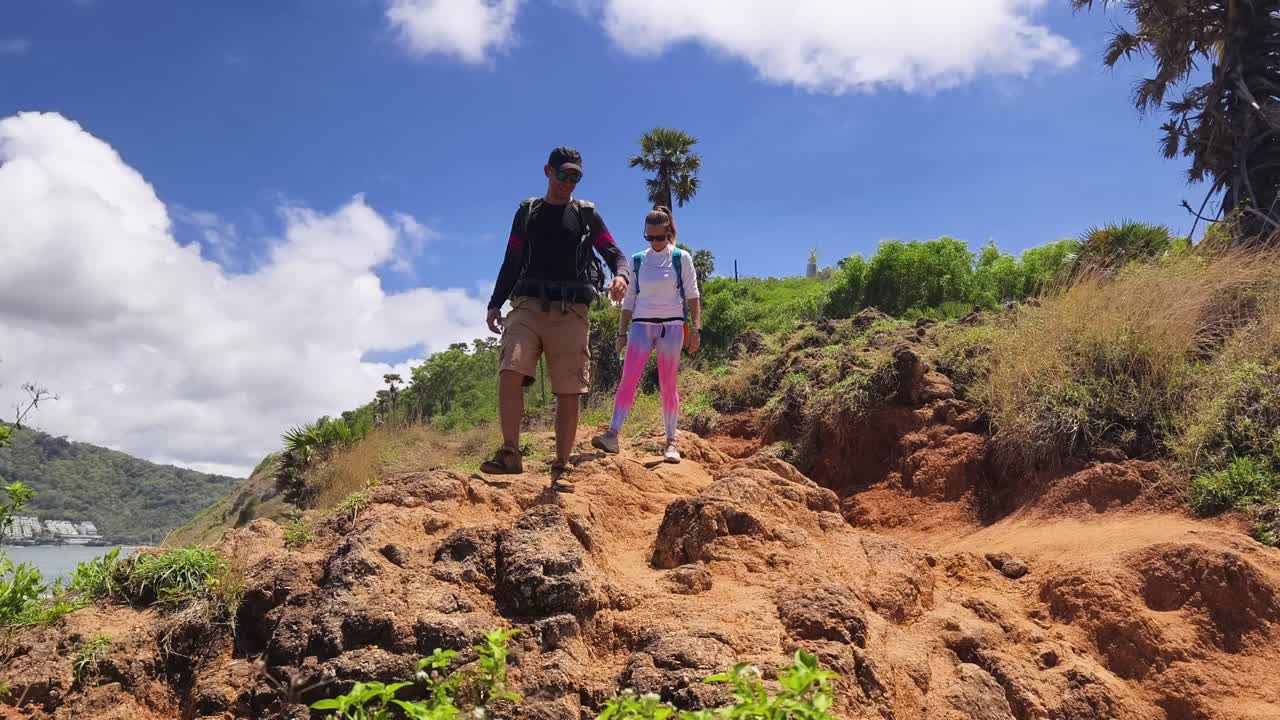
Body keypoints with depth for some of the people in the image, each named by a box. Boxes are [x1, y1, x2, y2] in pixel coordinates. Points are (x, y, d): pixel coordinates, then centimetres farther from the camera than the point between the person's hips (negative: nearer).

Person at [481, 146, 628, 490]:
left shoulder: (587, 214, 13)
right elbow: (511, 263, 18)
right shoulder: (527, 212, 17)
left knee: (568, 392, -4)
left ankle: (560, 470, 4)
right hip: (529, 306, 1)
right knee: (510, 372, -22)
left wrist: (620, 275, -18)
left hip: (571, 311, 0)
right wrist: (495, 304, 8)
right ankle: (510, 453, -15)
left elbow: (615, 254, 6)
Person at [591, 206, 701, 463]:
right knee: (628, 379, -13)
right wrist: (621, 333, 8)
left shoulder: (681, 258, 4)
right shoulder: (637, 261, 9)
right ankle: (612, 434, -20)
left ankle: (671, 442, 5)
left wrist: (695, 329, -6)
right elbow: (629, 300, 12)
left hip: (672, 325, -1)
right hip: (642, 324, 1)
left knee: (668, 385, 0)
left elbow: (692, 296, 3)